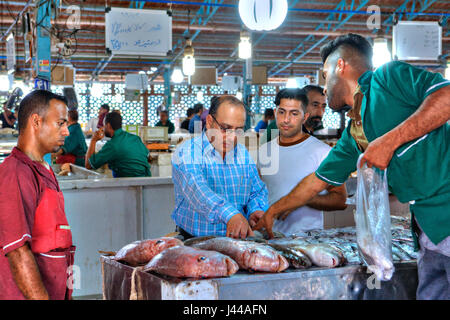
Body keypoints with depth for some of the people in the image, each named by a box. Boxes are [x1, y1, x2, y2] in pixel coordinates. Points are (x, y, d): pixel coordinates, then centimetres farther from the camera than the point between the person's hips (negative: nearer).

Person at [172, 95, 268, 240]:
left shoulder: (243, 153, 14)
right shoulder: (186, 152, -7)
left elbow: (257, 191, 19)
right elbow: (196, 188, -25)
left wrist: (256, 211, -6)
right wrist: (231, 215, -42)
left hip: (238, 239, 4)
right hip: (194, 242, -4)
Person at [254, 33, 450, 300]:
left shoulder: (390, 77, -1)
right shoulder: (352, 137, 22)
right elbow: (317, 181, 32)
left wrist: (391, 139, -17)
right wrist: (272, 212, 40)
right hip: (428, 227, 8)